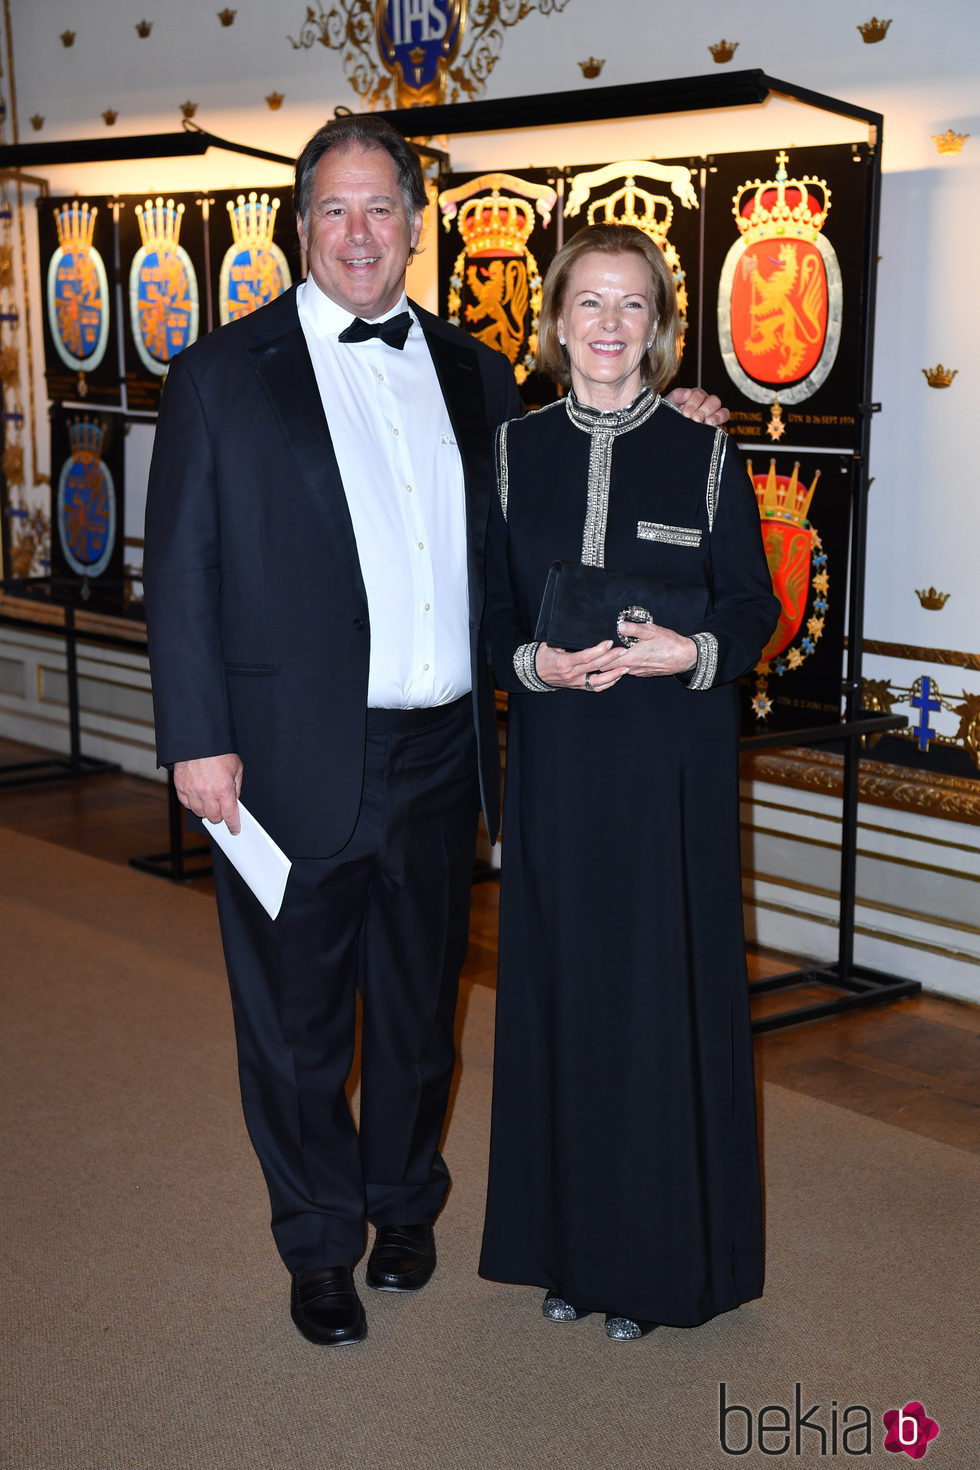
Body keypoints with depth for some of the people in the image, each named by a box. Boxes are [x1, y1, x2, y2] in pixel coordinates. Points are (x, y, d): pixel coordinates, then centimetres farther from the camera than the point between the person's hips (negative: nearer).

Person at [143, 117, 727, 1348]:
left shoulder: (475, 374, 8)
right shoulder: (221, 377, -3)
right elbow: (179, 574, -5)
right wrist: (198, 740, -11)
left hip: (437, 762, 4)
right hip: (293, 767, -3)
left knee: (419, 1004, 19)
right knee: (295, 1019, 11)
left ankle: (403, 1200, 41)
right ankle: (320, 1243, 30)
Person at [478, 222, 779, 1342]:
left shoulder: (704, 455, -1)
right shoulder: (515, 452, 5)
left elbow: (753, 608, 2)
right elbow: (486, 611, 6)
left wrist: (689, 652, -18)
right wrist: (533, 662, -15)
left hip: (671, 764, -2)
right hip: (553, 757, 2)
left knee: (661, 991, 2)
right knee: (557, 985, 8)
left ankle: (655, 1254, 17)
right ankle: (565, 1238, 24)